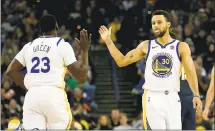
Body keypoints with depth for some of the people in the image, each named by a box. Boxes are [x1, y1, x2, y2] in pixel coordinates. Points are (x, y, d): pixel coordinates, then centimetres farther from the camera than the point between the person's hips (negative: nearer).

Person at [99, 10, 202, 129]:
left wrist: (196, 95, -16)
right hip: (152, 99, 1)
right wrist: (108, 41, 4)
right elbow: (122, 61, 10)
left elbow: (190, 71, -4)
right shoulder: (146, 46, 8)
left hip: (172, 98, 0)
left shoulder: (181, 47, 3)